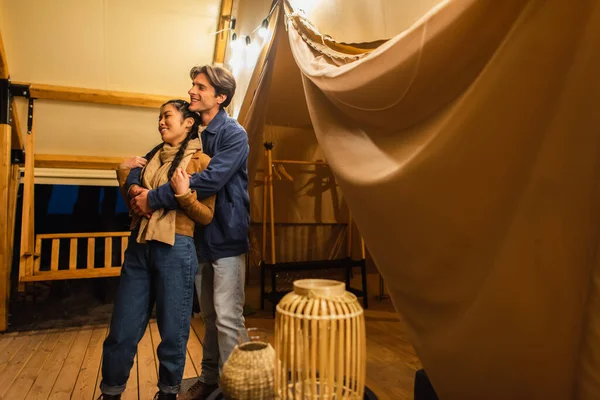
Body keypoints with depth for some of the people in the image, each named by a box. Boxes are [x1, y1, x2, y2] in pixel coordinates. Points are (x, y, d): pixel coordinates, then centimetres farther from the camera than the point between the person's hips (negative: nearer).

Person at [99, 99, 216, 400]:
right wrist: (123, 173, 9)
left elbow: (207, 216, -6)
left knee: (172, 332, 8)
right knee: (122, 332, 11)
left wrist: (183, 194, -20)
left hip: (175, 250, -5)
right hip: (139, 247, 5)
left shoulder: (201, 160, -2)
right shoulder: (153, 156, 16)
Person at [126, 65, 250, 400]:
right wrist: (134, 184, -10)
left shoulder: (234, 134, -10)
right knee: (209, 316, 17)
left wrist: (154, 199, -20)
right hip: (200, 235, 7)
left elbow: (209, 181, -23)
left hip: (227, 236, -7)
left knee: (227, 318, -4)